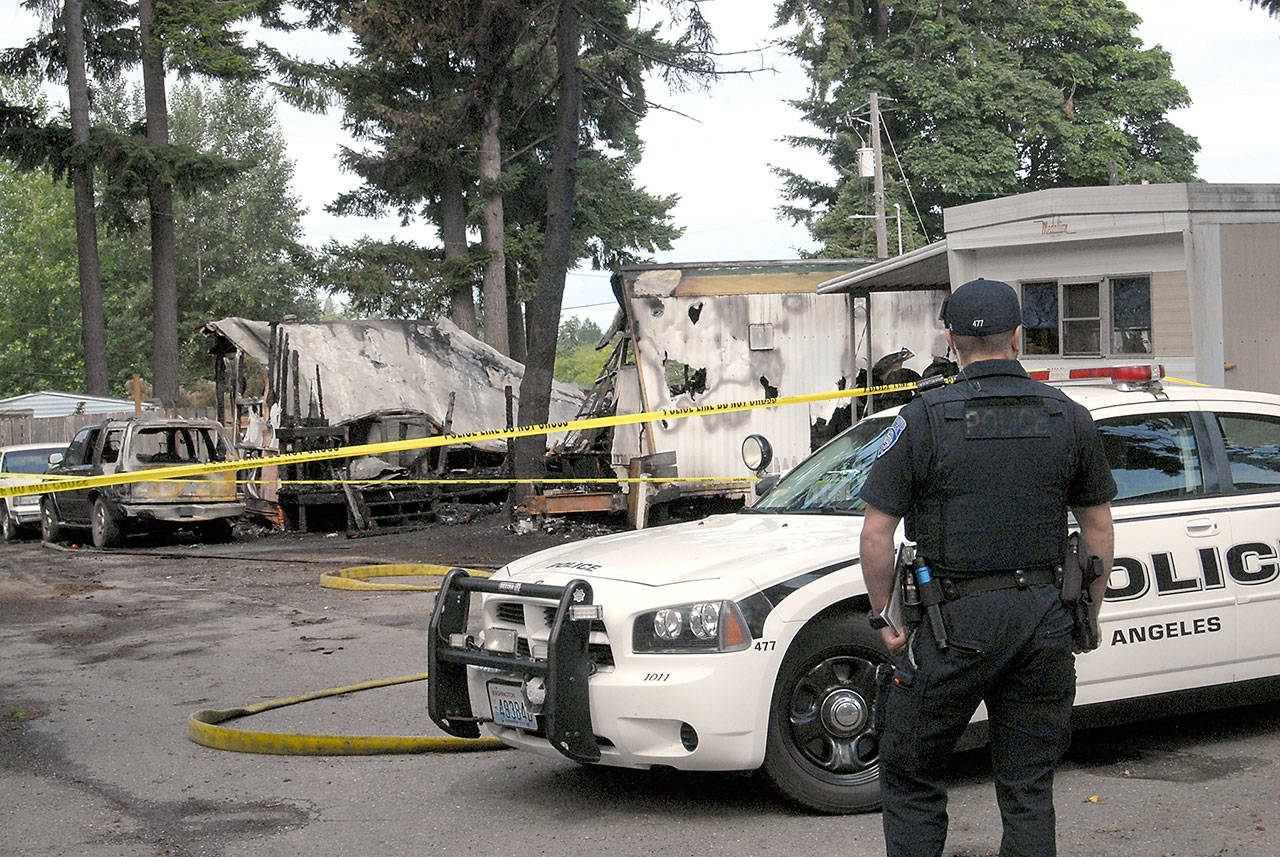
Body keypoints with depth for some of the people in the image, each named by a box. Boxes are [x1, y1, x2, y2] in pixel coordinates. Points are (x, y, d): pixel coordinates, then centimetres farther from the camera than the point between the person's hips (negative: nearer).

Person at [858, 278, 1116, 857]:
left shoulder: (925, 419, -6)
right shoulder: (1069, 418, 5)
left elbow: (876, 535, -7)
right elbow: (1099, 531, 11)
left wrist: (885, 617, 4)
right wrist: (1088, 615, 20)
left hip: (957, 619, -3)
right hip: (1044, 616, 4)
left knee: (908, 776, 9)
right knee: (1029, 788, 12)